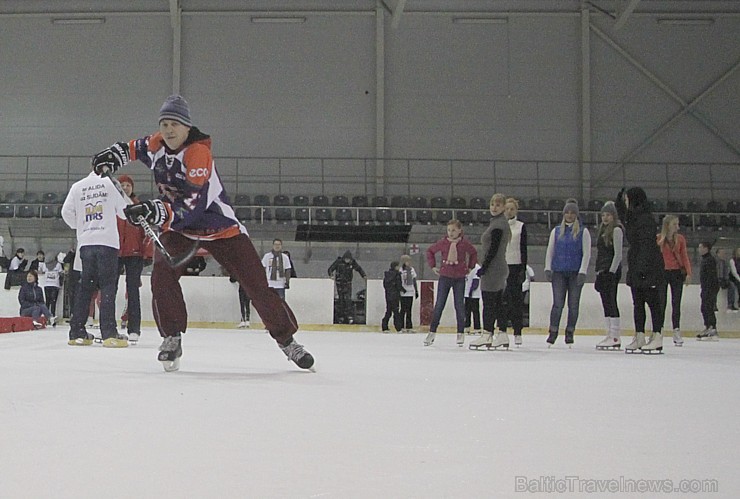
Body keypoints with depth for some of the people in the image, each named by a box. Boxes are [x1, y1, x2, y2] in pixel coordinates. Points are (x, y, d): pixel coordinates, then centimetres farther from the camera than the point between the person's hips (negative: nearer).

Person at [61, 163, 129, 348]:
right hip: (107, 241, -4)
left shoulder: (77, 186, 10)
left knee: (85, 286, 10)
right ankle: (109, 333, -14)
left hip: (85, 242, 4)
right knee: (108, 286, -6)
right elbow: (124, 211, 1)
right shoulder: (110, 183, 0)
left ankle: (77, 333, 10)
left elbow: (66, 212, 7)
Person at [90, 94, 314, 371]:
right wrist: (114, 154, 4)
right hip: (178, 227, 5)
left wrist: (156, 211, -48)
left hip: (219, 226, -5)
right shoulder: (157, 145, -6)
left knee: (256, 283, -7)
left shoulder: (198, 154, -28)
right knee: (161, 274, -20)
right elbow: (134, 148, 21)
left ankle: (287, 339, 7)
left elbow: (191, 207, -36)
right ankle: (172, 338, -7)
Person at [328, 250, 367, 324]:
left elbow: (359, 269, 11)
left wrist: (364, 275, -4)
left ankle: (350, 316, -14)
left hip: (348, 284, 0)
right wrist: (331, 275, -26)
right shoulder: (338, 262, -9)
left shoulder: (353, 263, -4)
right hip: (339, 284, 0)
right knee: (340, 300, 1)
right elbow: (330, 269, -7)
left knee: (348, 299, -13)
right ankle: (340, 317, 9)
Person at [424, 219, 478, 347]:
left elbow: (474, 253, 14)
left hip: (459, 278, 0)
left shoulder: (465, 243, -4)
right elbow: (430, 251, 11)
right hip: (445, 276, 0)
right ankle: (432, 332, 2)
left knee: (459, 305, 2)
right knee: (439, 305, -1)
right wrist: (433, 266, 6)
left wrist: (470, 267, 8)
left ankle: (461, 333, 10)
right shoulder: (442, 242, -3)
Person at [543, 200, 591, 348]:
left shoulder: (583, 232, 3)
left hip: (575, 273, -1)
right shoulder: (556, 231, 11)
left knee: (573, 304, 3)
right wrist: (548, 269, 1)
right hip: (559, 272, 1)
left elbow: (586, 253, -1)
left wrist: (582, 272, -9)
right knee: (558, 303, -6)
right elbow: (550, 251, 11)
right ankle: (553, 333, -3)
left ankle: (570, 333, 11)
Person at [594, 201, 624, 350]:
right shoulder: (604, 230, 19)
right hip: (602, 271, 9)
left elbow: (618, 254, -14)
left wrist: (611, 272, -19)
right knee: (606, 304, 8)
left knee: (611, 303, -10)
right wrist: (599, 273, 18)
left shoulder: (616, 229, -8)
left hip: (611, 271, -9)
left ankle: (616, 338, -10)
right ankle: (610, 336, 11)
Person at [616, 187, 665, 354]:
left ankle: (657, 337, -3)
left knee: (653, 301, -6)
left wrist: (643, 267, -26)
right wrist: (619, 202, 27)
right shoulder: (633, 217, 14)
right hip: (636, 267, 10)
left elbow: (647, 244, -21)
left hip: (649, 265, -10)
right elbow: (623, 217, 39)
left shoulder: (645, 218, -14)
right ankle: (639, 338, 13)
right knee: (637, 302, 10)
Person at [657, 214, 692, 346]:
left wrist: (688, 273, -6)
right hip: (662, 272, -2)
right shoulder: (658, 239, -3)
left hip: (677, 272, 2)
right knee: (661, 303, 2)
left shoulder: (680, 239, 4)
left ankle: (676, 332, 4)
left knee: (676, 303, 3)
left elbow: (685, 256, 4)